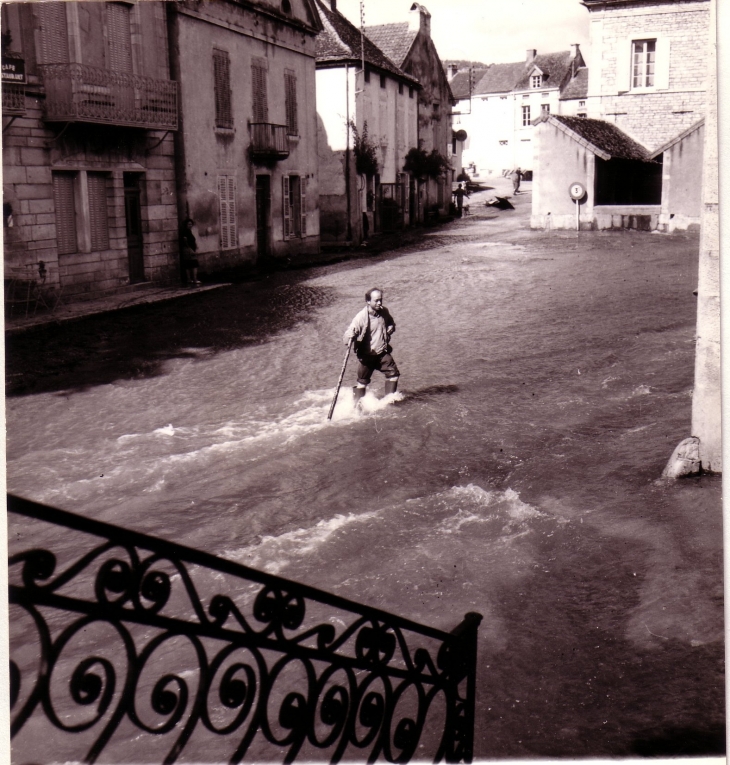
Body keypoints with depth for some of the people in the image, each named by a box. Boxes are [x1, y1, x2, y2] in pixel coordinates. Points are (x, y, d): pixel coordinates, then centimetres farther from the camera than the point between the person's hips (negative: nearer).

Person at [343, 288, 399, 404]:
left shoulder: (384, 312, -2)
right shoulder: (361, 317, -21)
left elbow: (391, 323, 20)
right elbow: (349, 333, -20)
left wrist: (391, 328, -3)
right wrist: (350, 337, -44)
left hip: (383, 353, 5)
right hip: (367, 355, -5)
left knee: (393, 374, 3)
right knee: (363, 381, 4)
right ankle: (357, 404, 20)